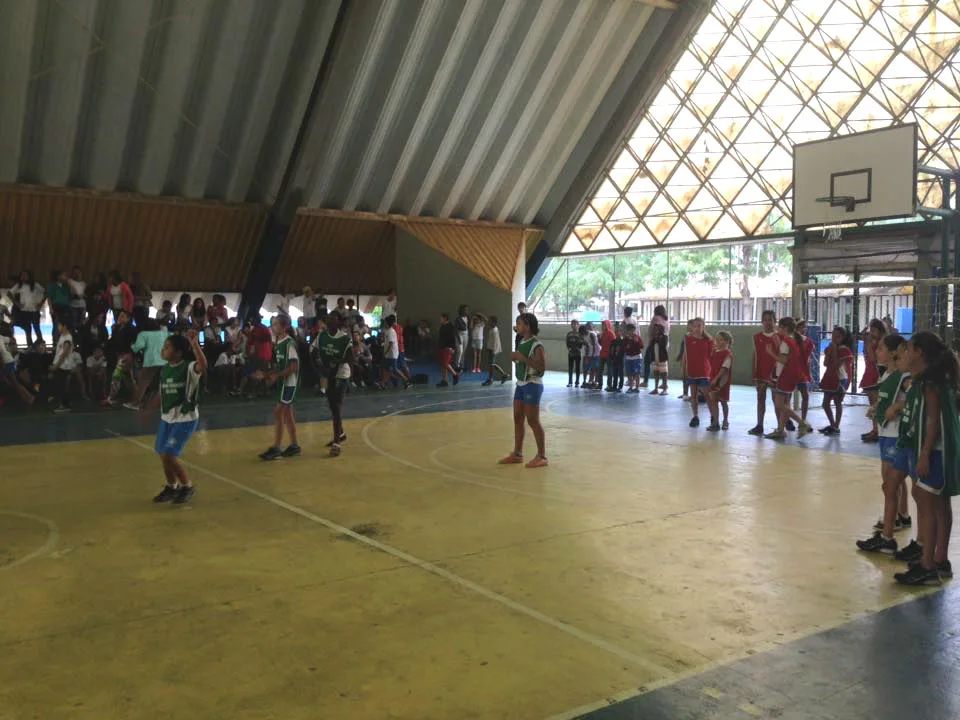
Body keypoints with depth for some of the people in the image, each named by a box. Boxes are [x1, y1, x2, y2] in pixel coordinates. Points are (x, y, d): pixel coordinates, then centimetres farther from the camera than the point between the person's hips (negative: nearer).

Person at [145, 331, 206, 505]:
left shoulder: (189, 367, -17)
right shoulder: (165, 369, 4)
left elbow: (203, 365, -41)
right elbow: (161, 394, 15)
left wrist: (194, 343, -50)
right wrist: (147, 410, 14)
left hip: (186, 419, -7)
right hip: (167, 418, 7)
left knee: (169, 455, -10)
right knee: (163, 455, 12)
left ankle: (188, 487, 9)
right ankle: (172, 487, 33)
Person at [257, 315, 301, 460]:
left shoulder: (289, 343, -15)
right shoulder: (278, 343, 11)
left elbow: (294, 366, -19)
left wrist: (277, 376, -21)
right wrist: (266, 375, 6)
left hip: (289, 383, -9)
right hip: (283, 383, 9)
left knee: (278, 413, -8)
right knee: (287, 413, 12)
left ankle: (276, 448, -4)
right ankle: (294, 446, 20)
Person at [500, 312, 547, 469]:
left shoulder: (536, 345, -17)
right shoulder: (522, 342, 9)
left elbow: (542, 367, -22)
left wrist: (523, 358, -24)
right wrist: (515, 357, 1)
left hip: (532, 385, -9)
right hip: (521, 384, 9)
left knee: (533, 421, -4)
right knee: (517, 419, 11)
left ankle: (542, 456, 4)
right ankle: (517, 454, 20)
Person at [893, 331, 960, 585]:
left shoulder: (930, 381, -17)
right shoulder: (930, 379, 12)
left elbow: (934, 421, -21)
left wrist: (924, 455, -22)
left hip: (933, 451, -10)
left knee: (926, 503, -8)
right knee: (939, 504, 14)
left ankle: (927, 568, -5)